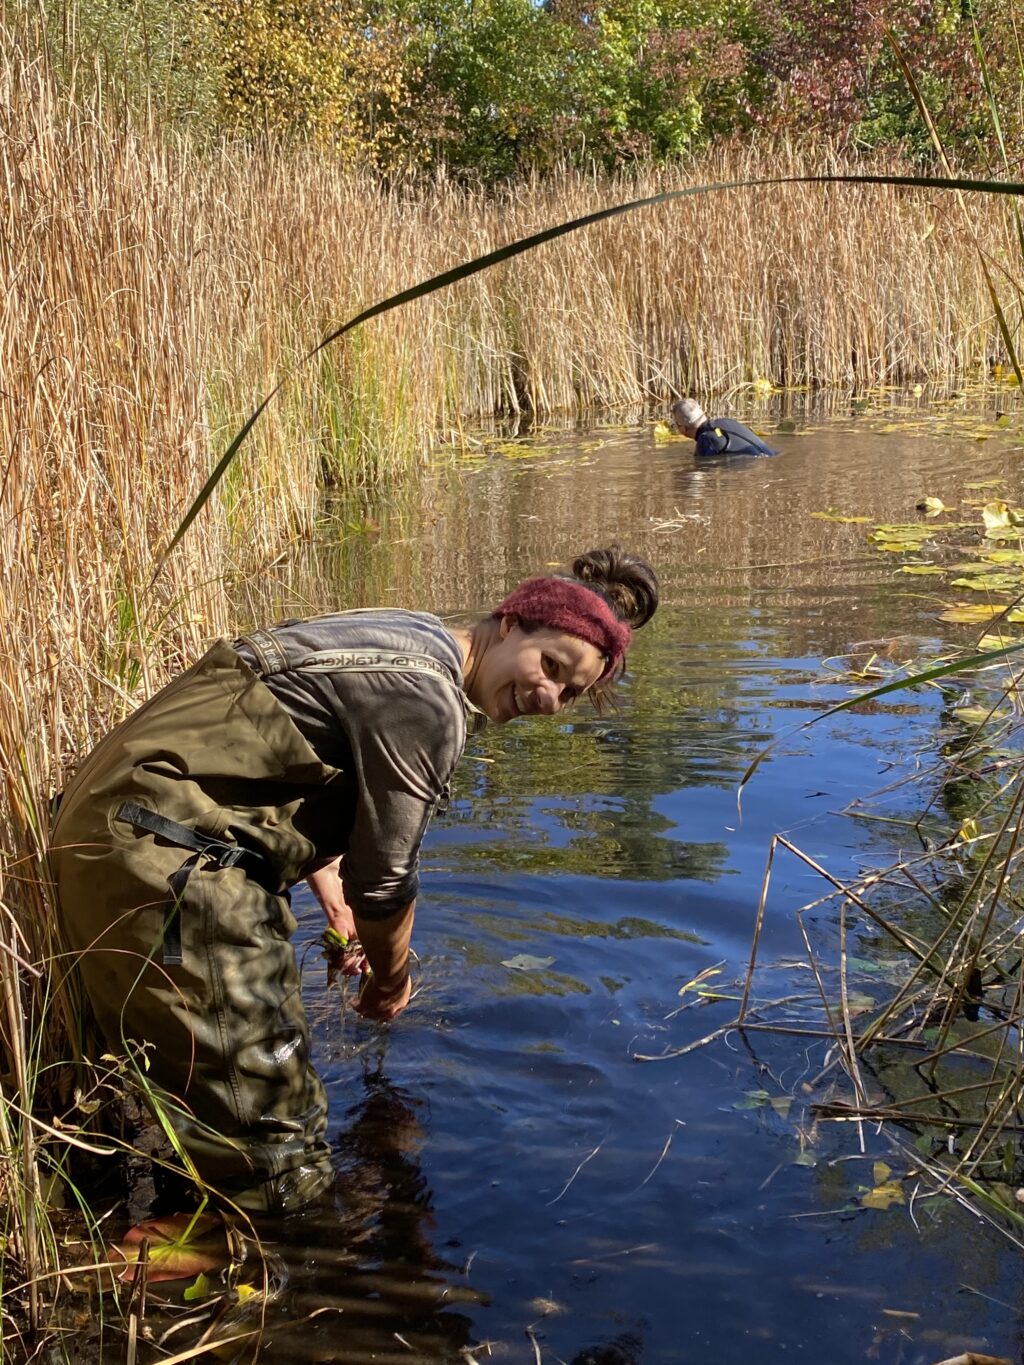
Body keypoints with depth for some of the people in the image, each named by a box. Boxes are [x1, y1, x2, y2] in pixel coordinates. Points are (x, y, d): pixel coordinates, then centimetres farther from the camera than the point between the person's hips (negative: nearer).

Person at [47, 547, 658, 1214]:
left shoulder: (410, 639, 15)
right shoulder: (426, 697, -16)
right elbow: (384, 877, -8)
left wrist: (338, 906, 26)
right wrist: (392, 979, 11)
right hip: (162, 855, -11)